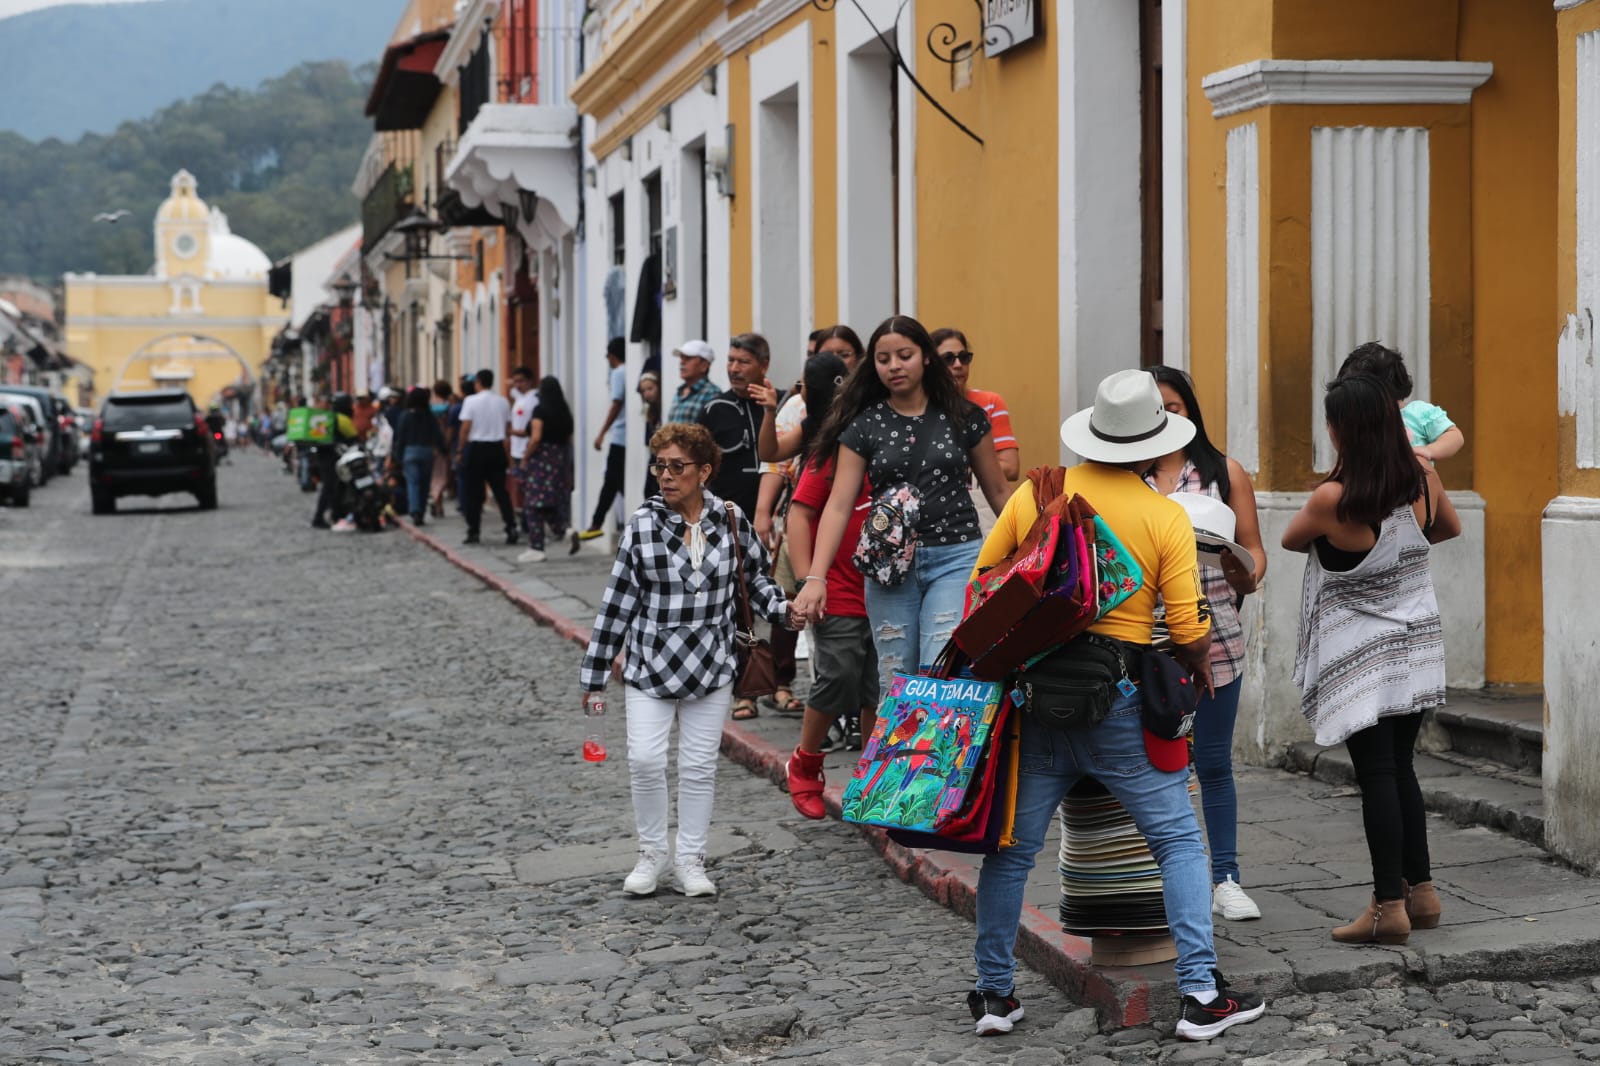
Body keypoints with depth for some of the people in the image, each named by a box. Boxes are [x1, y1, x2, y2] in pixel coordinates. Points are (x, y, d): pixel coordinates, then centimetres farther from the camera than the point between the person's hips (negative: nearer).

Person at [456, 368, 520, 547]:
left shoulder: (472, 401, -8)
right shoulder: (502, 401, 3)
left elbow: (465, 428, -10)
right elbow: (508, 426, 8)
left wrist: (460, 450, -2)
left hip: (476, 448, -3)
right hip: (497, 448, 3)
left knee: (474, 493, 4)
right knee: (500, 490, 6)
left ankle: (473, 532, 7)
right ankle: (511, 528, -3)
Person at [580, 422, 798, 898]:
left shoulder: (732, 521, -3)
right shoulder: (642, 524, -7)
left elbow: (755, 579, 11)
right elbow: (618, 600, -4)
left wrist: (783, 607, -10)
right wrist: (594, 674, -1)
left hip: (710, 664, 1)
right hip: (649, 665, -1)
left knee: (700, 766, 6)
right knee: (644, 759, -10)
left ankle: (690, 862, 20)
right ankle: (652, 855, 10)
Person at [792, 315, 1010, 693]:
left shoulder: (964, 417, 3)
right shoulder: (863, 425, 3)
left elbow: (997, 491, 12)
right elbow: (838, 506, -3)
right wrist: (815, 578, -14)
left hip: (956, 558, -1)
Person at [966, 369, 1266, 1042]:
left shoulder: (1034, 494, 2)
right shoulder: (1165, 517, -6)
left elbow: (982, 582, 9)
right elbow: (1190, 632, -9)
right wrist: (1200, 674, 12)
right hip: (1120, 704, -3)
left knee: (1012, 846, 12)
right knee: (1179, 842, 8)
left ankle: (994, 993, 18)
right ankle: (1200, 995, 4)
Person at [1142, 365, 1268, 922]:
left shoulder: (1225, 473, 7)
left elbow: (1252, 547, 6)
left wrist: (1249, 577, -15)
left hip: (1213, 638, 0)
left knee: (1214, 762, 6)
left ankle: (1225, 880, 14)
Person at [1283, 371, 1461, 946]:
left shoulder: (1332, 500, -23)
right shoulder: (1423, 478, -6)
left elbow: (1290, 539, -1)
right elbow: (1449, 528, 16)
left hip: (1359, 656, -6)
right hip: (1416, 645, 6)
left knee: (1376, 775, -2)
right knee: (1400, 768, 16)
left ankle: (1389, 905, 0)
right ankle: (1420, 890, 21)